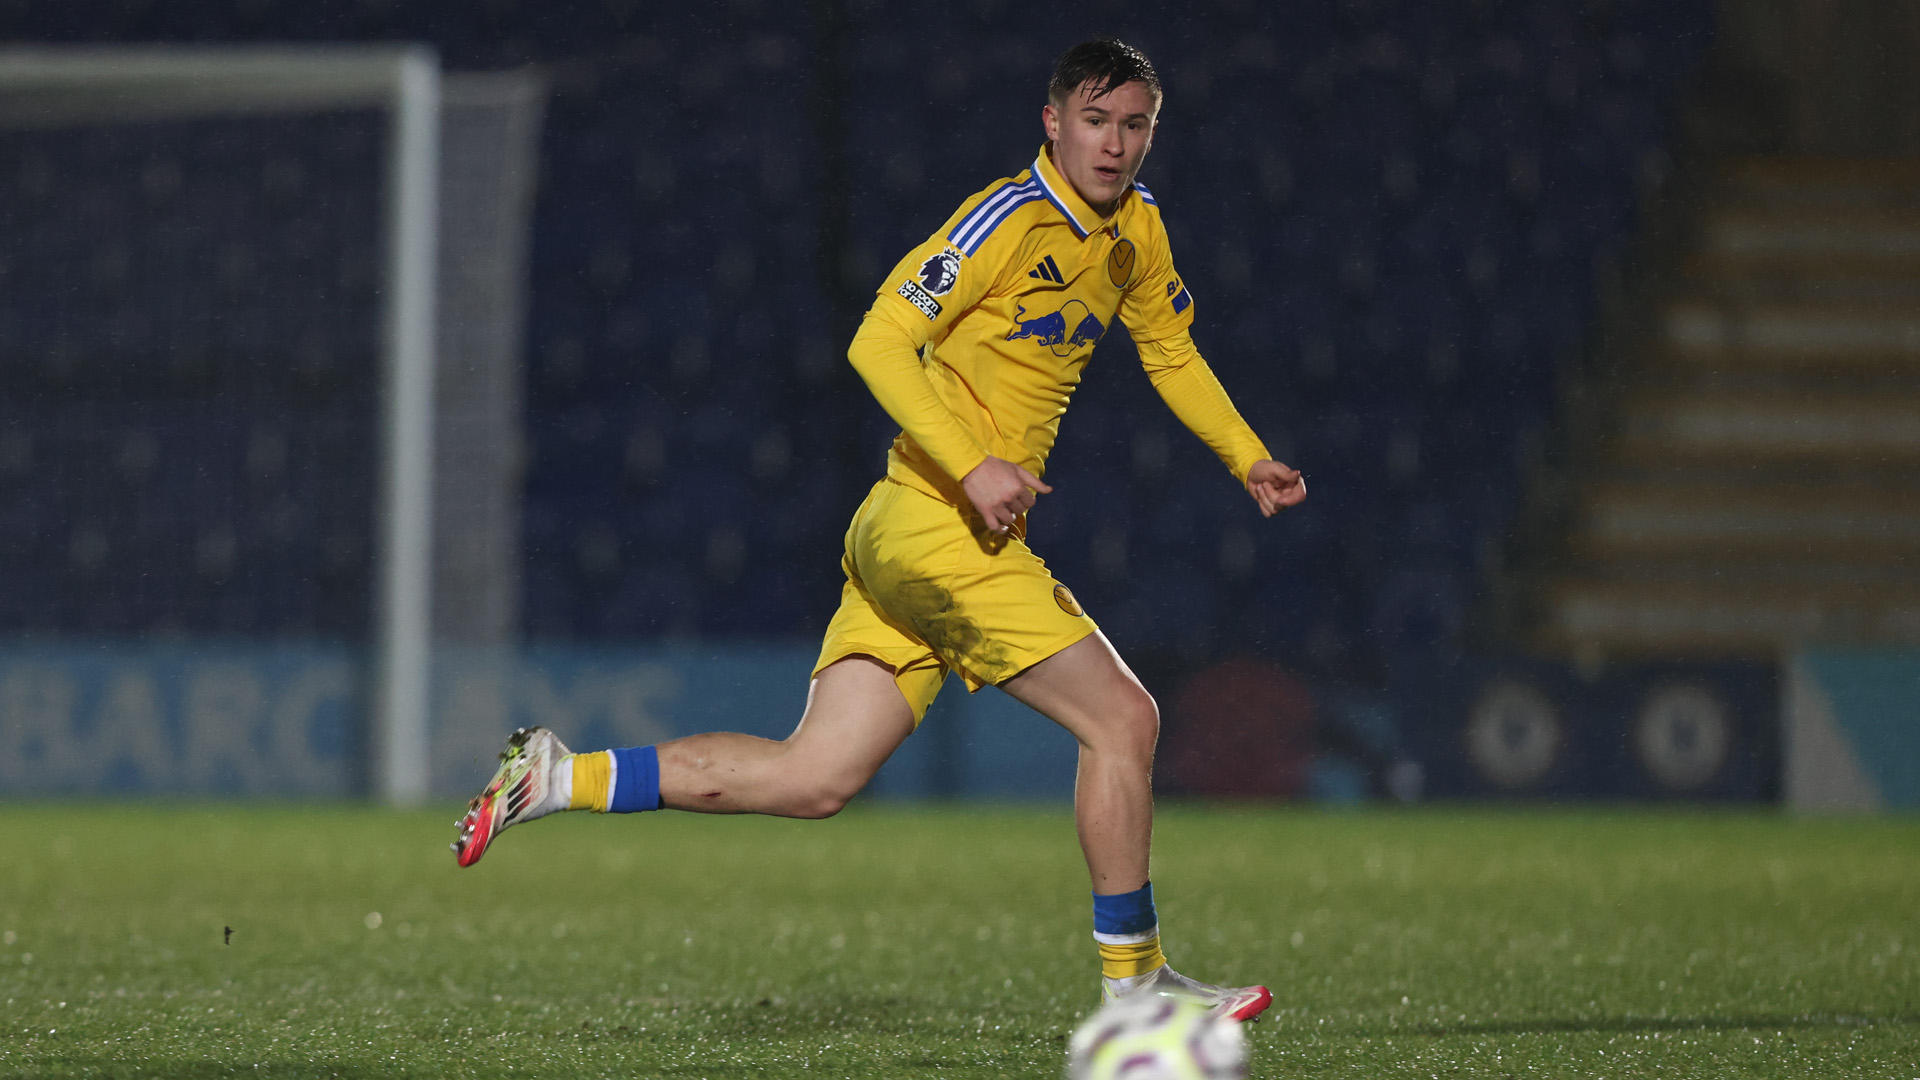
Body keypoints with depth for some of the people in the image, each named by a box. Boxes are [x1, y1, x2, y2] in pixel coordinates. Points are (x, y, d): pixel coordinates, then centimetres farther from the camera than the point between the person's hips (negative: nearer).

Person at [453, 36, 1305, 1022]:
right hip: (941, 526, -9)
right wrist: (972, 466, -28)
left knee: (812, 778, 5)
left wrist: (1248, 459, 22)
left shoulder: (1134, 228, 14)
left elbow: (1170, 350, 31)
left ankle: (555, 779, 9)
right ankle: (1133, 980, 1)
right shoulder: (1011, 219, -13)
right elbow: (880, 343, -19)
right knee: (1122, 717, -8)